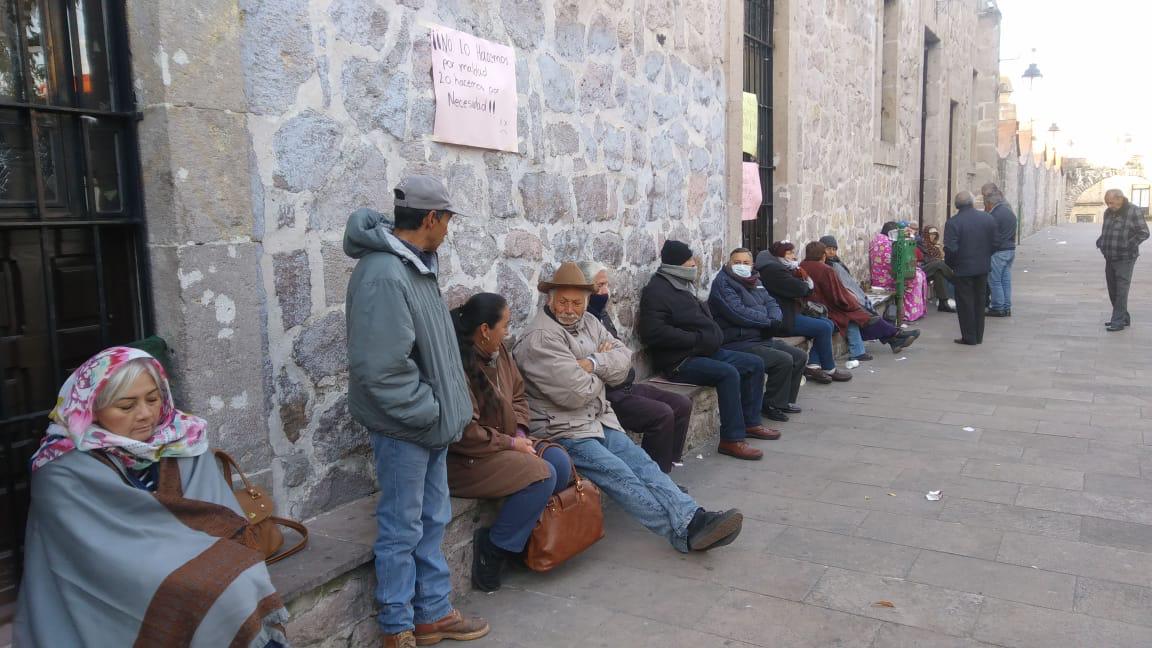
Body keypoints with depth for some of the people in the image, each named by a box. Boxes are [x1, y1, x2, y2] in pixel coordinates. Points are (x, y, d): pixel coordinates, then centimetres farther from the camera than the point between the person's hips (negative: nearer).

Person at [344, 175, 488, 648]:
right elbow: (380, 368, -28)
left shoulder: (415, 264, 8)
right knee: (402, 530, 6)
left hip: (429, 419, 9)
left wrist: (443, 406, 12)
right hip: (403, 427, -9)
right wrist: (427, 411, -17)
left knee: (433, 521, 18)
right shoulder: (383, 276, -24)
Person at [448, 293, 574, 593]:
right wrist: (511, 443, -17)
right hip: (465, 459, -9)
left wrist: (520, 431, -2)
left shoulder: (498, 352, 5)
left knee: (560, 462, -10)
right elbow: (464, 434, -26)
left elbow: (518, 395, 16)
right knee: (542, 476, -24)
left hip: (504, 442, 9)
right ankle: (492, 551, -9)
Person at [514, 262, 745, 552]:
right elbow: (576, 393, -21)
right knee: (619, 475, -20)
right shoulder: (540, 338, -15)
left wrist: (592, 363, -16)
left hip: (599, 420, 8)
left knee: (643, 463, -9)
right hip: (563, 431, -8)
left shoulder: (588, 322, 12)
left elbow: (623, 357, 4)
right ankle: (684, 532, -21)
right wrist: (605, 366, -1)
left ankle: (694, 519, -18)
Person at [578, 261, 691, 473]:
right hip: (609, 395, -10)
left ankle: (666, 469, 8)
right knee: (662, 414, -24)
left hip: (625, 386, 10)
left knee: (682, 405, 4)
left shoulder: (601, 314, 17)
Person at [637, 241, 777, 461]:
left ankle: (750, 422, 17)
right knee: (728, 373, -30)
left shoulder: (682, 286, 17)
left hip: (703, 351, 10)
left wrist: (713, 337, 7)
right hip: (678, 361, -10)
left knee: (755, 363, 7)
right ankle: (732, 440, -23)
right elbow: (654, 332, -25)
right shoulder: (657, 291, -13)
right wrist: (697, 339, -21)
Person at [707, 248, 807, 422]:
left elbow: (772, 304, 11)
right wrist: (768, 322, -17)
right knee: (784, 360, -22)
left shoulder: (755, 282, 17)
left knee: (800, 356, 9)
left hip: (763, 338, 10)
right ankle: (772, 405, -5)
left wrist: (774, 320, -13)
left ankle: (785, 401, 21)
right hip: (738, 343, -10)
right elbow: (738, 312, -22)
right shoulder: (722, 282, -10)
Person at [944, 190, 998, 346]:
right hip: (983, 268, 5)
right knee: (979, 301, 15)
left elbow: (950, 249, -21)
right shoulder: (988, 218, 1)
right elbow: (995, 243, 4)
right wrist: (985, 257, 17)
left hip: (963, 269, -5)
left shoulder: (953, 222, -17)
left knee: (965, 303, 4)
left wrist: (950, 264, -4)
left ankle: (969, 337, 8)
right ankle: (978, 336, 22)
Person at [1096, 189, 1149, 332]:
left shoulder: (1134, 212, -10)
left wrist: (1130, 244, -23)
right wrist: (1100, 240, 6)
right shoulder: (1108, 213, 10)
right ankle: (1124, 318, 24)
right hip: (1110, 258, 7)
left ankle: (1119, 321, -6)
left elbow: (1144, 233, -11)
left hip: (1124, 259, -7)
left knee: (1121, 290, -8)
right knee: (1112, 290, 12)